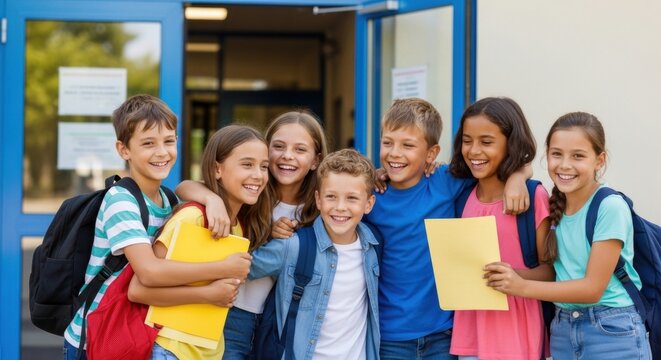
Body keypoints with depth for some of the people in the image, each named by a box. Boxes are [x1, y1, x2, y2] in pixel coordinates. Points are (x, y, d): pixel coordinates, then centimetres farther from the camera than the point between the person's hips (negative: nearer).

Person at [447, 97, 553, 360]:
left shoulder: (533, 196, -8)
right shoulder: (463, 195, 7)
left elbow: (550, 268, -6)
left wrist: (515, 275, -23)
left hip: (516, 335, -4)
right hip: (470, 331, 5)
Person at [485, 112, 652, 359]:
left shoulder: (611, 207, -16)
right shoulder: (554, 204, 2)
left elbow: (593, 288, -17)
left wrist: (522, 287, -21)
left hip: (612, 333, -6)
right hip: (562, 330, 6)